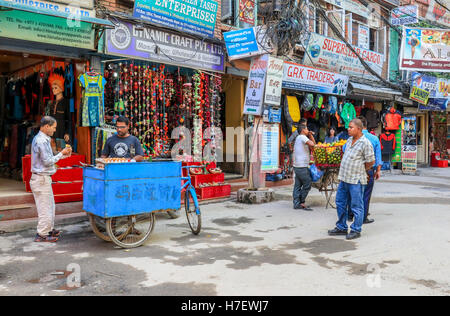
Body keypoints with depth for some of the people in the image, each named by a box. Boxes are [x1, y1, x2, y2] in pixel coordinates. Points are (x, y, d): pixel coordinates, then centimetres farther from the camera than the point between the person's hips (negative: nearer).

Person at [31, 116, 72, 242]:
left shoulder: (43, 139, 13)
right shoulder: (41, 141, -19)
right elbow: (47, 161, -20)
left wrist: (64, 155, 10)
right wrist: (61, 154, -9)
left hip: (44, 178, 10)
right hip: (41, 179, -10)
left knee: (50, 205, 19)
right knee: (45, 208, -2)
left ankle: (49, 229, 30)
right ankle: (42, 235, 7)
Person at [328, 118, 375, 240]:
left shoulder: (365, 143, -12)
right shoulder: (350, 140, 12)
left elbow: (371, 162, -8)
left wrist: (360, 171, 4)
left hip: (356, 180, -8)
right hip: (344, 178, 8)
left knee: (356, 206, 2)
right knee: (340, 203, 14)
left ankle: (356, 230, 13)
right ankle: (341, 227, 26)